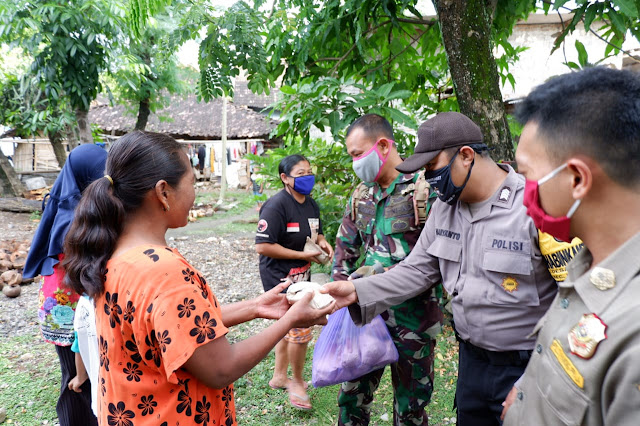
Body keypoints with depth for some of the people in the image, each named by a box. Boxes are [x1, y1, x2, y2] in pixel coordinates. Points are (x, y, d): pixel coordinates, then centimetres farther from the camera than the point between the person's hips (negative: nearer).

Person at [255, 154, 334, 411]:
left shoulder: (311, 205, 5)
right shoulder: (276, 206, -21)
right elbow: (262, 246, -25)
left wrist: (323, 243, -4)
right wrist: (303, 254, -22)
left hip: (300, 275, 9)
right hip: (280, 277, -9)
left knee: (289, 327, 19)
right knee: (300, 331, -5)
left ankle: (279, 376, 37)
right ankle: (297, 382, 18)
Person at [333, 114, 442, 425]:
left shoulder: (424, 189, -13)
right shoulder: (362, 194, 8)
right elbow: (345, 247, 16)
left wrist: (376, 274, -21)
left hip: (412, 319, -5)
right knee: (352, 395, 18)